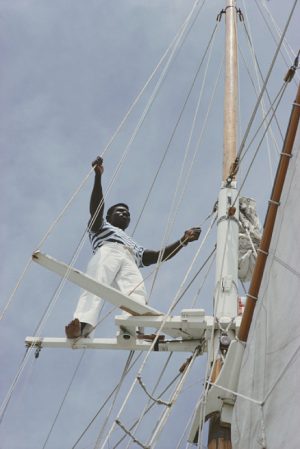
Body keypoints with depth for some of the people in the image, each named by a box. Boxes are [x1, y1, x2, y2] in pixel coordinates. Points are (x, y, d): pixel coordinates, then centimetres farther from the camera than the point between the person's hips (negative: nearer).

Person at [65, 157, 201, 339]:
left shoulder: (135, 247, 47)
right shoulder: (101, 226, 37)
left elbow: (160, 255, 34)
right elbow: (96, 208, 16)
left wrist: (184, 241, 23)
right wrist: (98, 176, 1)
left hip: (129, 262, 2)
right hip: (107, 252, -2)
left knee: (137, 291, -34)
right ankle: (82, 325, -62)